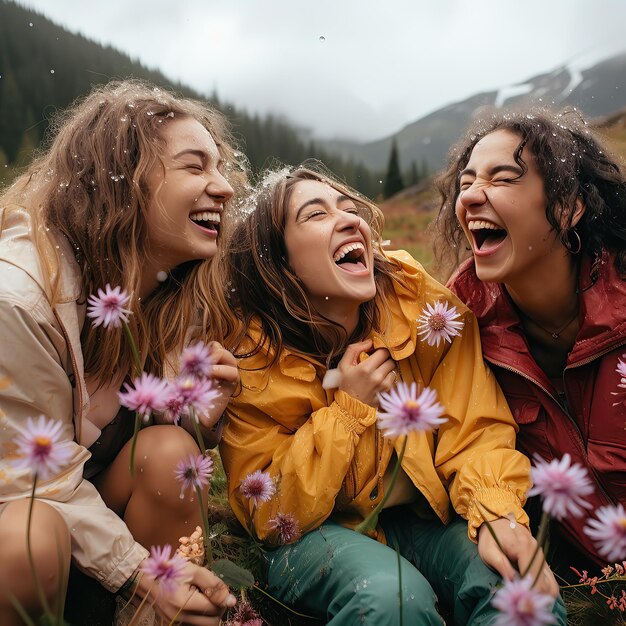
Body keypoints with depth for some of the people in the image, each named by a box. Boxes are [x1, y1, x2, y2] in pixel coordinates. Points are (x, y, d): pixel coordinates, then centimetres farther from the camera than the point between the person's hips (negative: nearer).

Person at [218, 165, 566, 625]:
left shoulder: (428, 308, -13)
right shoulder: (249, 362, -18)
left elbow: (476, 429, -10)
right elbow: (268, 517, -14)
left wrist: (498, 514, -31)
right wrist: (348, 407, -23)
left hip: (423, 514, 2)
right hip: (316, 531, -1)